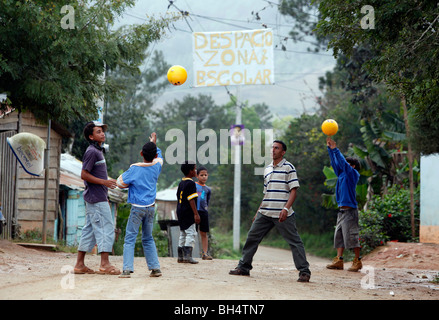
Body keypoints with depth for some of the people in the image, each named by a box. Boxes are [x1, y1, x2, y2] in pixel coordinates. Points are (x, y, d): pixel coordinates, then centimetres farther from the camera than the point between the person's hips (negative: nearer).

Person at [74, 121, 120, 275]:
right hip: (96, 198, -10)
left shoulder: (98, 151, 19)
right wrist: (104, 182, -19)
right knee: (106, 228, -9)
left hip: (98, 197, 10)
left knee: (89, 230, 10)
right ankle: (105, 264, -8)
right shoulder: (91, 151, -12)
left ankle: (80, 264, 12)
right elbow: (84, 175, -17)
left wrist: (105, 196, 21)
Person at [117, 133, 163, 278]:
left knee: (130, 238, -3)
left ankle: (127, 269, -12)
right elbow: (159, 157, 25)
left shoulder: (135, 169, -13)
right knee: (148, 238, 16)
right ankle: (155, 268, 13)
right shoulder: (157, 166, 1)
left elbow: (120, 183, -7)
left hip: (137, 207, -5)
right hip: (151, 207, 5)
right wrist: (154, 143, 37)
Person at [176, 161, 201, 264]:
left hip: (180, 212, 9)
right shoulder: (191, 183, -14)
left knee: (183, 234, 13)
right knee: (191, 233, -7)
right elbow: (191, 200, -20)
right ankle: (187, 255, -14)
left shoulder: (181, 182, 13)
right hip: (188, 213, -9)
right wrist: (196, 214, -20)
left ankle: (180, 256, 15)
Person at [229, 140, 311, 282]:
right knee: (252, 237, 7)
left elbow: (294, 190, -8)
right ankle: (243, 267, 17)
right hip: (265, 213, 7)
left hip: (283, 214, -7)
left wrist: (286, 208, -19)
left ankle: (304, 272, -1)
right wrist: (259, 210, 20)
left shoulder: (288, 167, -2)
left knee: (295, 241, -7)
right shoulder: (267, 169, 18)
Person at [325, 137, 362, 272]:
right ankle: (338, 261, 6)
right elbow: (335, 163, 19)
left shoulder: (353, 174, -4)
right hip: (341, 210, 8)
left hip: (350, 211, -8)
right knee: (339, 236, 5)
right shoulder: (341, 174, 16)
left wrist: (335, 149, -15)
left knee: (351, 237, -8)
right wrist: (330, 148, 13)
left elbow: (343, 162, -15)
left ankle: (357, 261, -3)